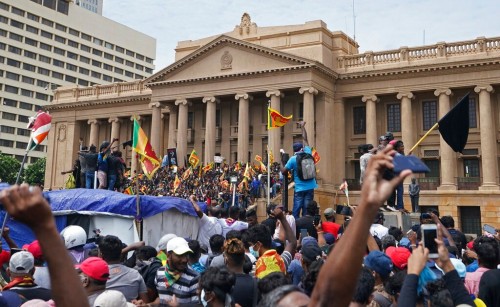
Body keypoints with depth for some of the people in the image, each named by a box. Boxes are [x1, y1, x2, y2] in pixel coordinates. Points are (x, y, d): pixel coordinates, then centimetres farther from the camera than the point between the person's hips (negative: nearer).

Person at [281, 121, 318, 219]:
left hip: (299, 189, -3)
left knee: (296, 211, 0)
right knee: (306, 211, 4)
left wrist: (282, 168, 19)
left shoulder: (293, 159, -6)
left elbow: (284, 172, -4)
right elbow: (305, 139, 16)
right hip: (310, 187, 3)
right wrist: (303, 127, 27)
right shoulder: (308, 154, 2)